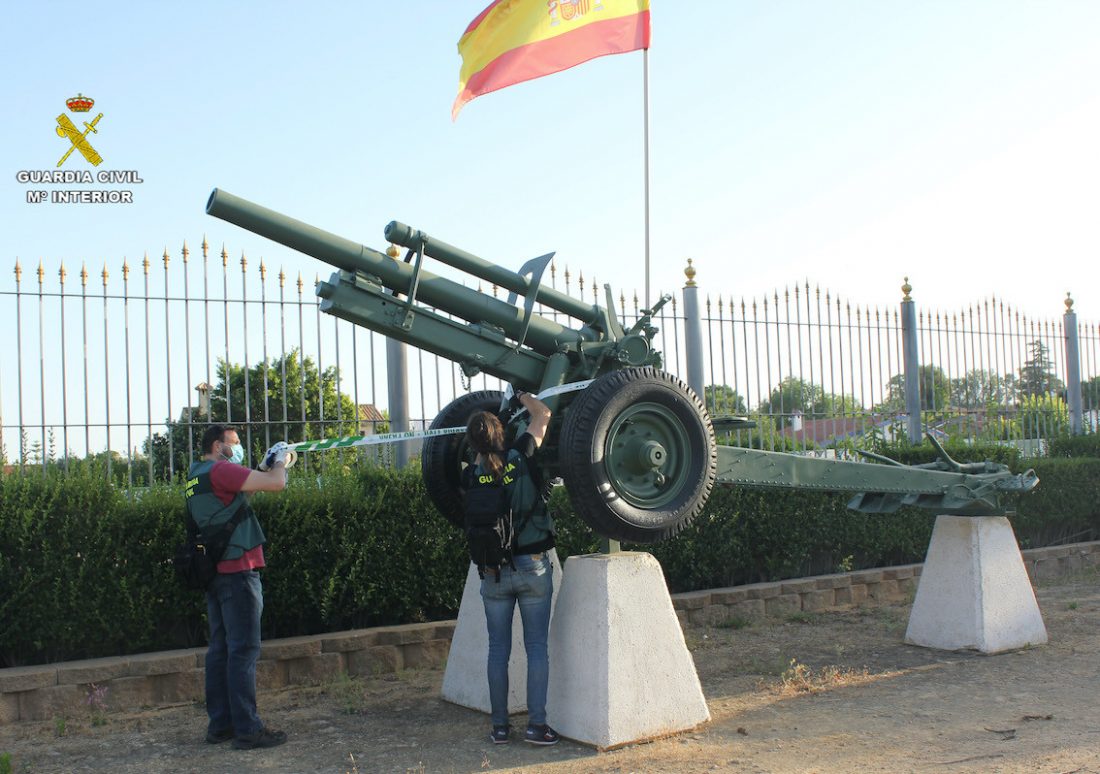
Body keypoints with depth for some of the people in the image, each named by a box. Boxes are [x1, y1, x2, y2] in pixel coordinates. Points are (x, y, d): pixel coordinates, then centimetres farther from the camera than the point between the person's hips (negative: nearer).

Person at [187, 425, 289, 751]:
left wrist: (266, 467, 10)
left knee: (220, 648, 13)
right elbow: (276, 483, -19)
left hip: (215, 573, 10)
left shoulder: (196, 476, 15)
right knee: (244, 650, -7)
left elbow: (241, 488, 23)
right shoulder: (221, 470, -14)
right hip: (237, 570, -10)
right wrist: (281, 463, 1)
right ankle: (247, 729, -5)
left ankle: (220, 724, 19)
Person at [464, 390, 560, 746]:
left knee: (498, 649, 9)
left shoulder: (474, 476, -5)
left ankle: (500, 726, 14)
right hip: (532, 567, -2)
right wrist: (521, 394, 18)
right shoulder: (519, 458, -9)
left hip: (493, 571, 2)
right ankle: (536, 724, 3)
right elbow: (543, 414, 5)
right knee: (537, 646, 4)